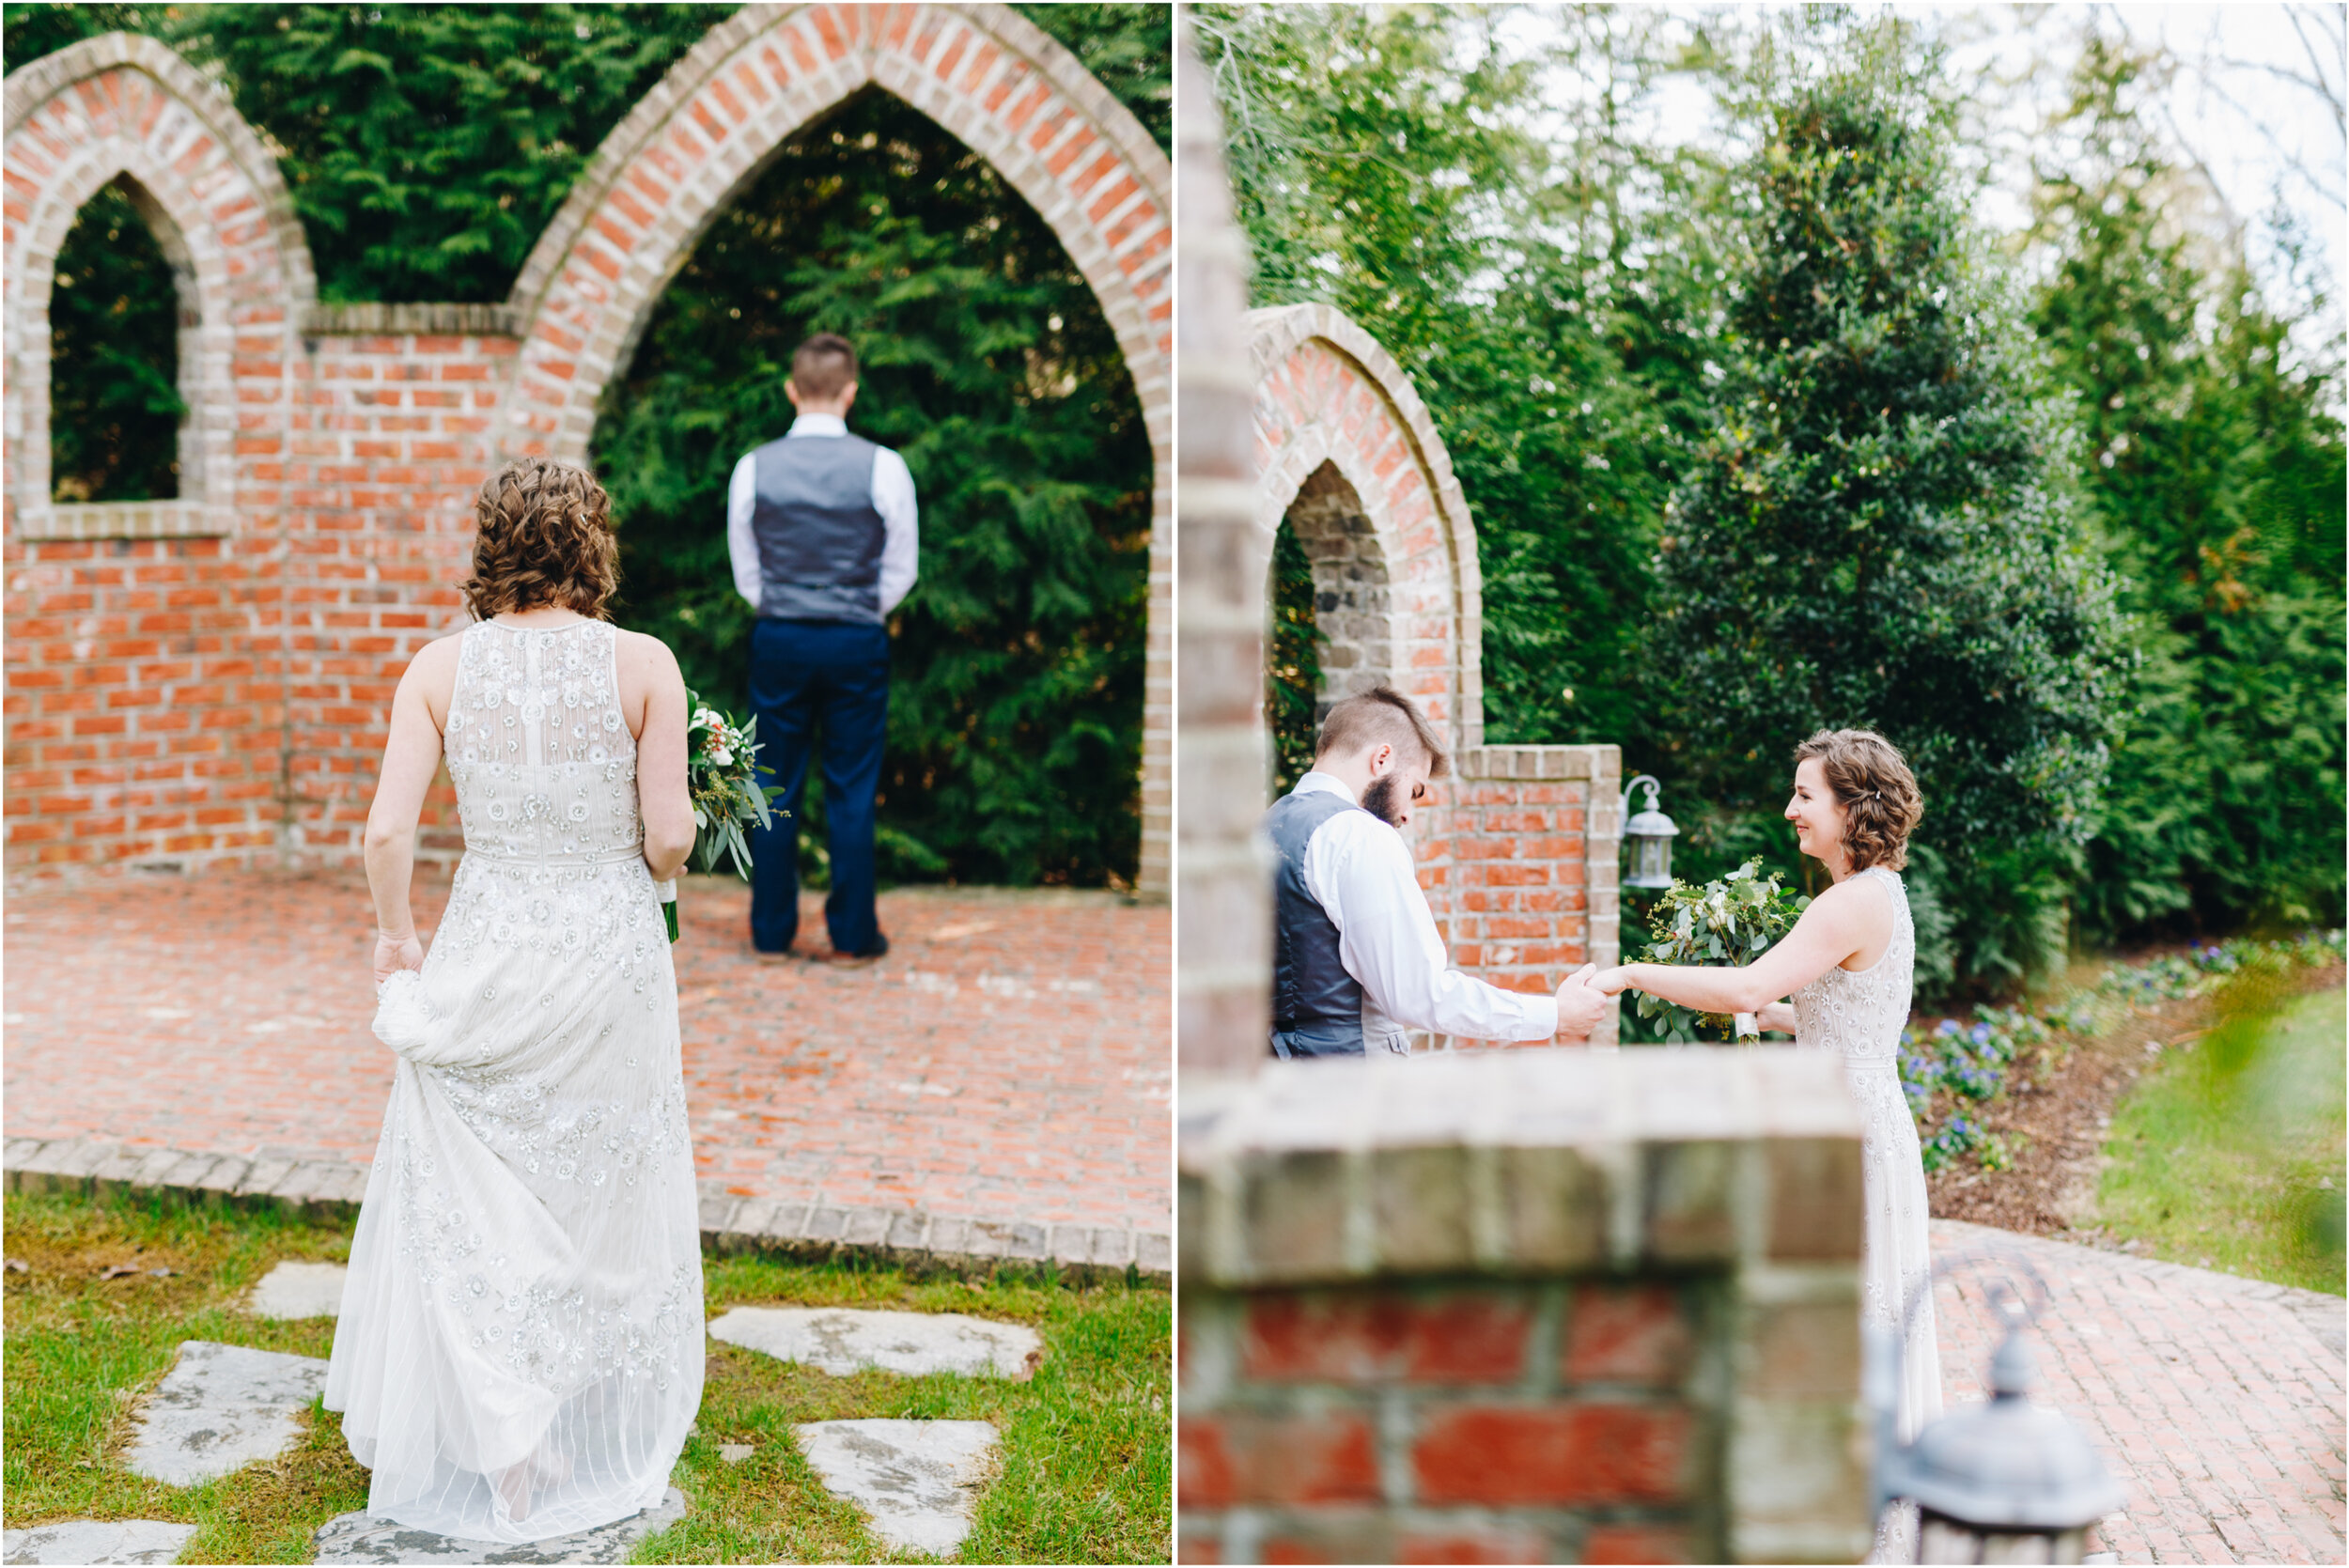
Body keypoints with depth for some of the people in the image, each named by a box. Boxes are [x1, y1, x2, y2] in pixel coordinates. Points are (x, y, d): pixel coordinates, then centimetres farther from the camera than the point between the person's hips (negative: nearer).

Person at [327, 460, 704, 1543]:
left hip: (484, 954, 1)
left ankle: (499, 1442, 12)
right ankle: (600, 1442, 28)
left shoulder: (440, 668, -4)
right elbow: (670, 835, -11)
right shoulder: (643, 663, -9)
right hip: (610, 951, -1)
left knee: (473, 1205, 13)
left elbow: (388, 829, -9)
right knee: (603, 1198, 15)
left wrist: (394, 936, 7)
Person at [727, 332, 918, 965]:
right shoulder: (883, 467, -7)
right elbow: (901, 568, 1)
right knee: (852, 793, 5)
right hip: (858, 642, -1)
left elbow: (745, 571, 6)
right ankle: (852, 936, 10)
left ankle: (771, 932, 15)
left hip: (777, 641, 1)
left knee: (776, 791, 9)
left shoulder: (754, 468, -3)